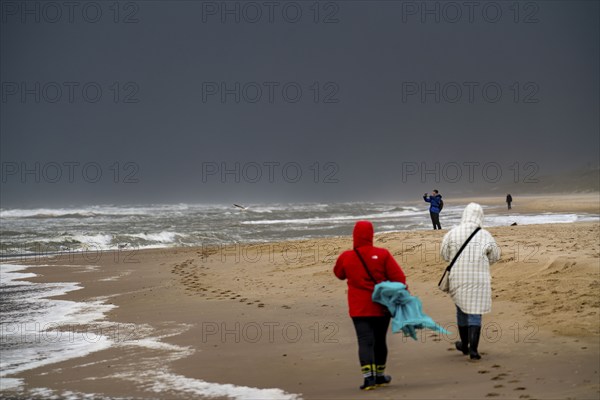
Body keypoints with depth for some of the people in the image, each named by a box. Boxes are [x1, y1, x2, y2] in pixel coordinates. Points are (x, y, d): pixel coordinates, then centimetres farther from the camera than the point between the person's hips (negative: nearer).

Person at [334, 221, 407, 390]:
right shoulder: (382, 254, -7)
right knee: (379, 341, 15)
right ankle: (380, 375, 27)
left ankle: (368, 376, -22)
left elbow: (339, 274, 17)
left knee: (365, 341, -5)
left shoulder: (346, 257, -4)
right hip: (381, 307, 1)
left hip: (359, 309, -1)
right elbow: (398, 277, -9)